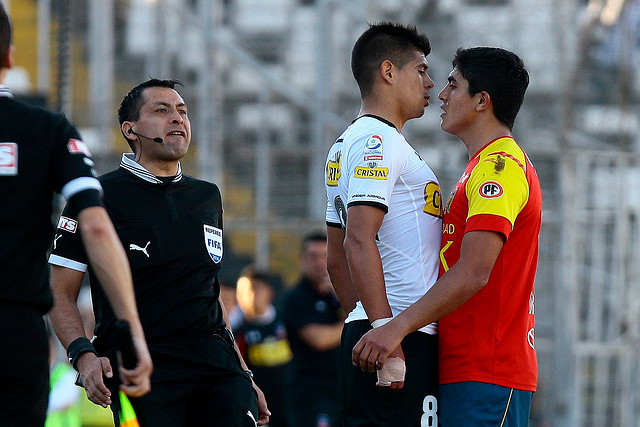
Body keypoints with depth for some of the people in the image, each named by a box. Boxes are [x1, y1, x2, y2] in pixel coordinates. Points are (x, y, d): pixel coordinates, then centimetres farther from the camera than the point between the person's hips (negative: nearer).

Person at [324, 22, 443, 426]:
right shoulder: (378, 141, -8)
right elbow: (359, 242, -20)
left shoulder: (348, 144, 23)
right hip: (401, 335, -10)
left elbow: (337, 256, 27)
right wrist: (386, 336, -24)